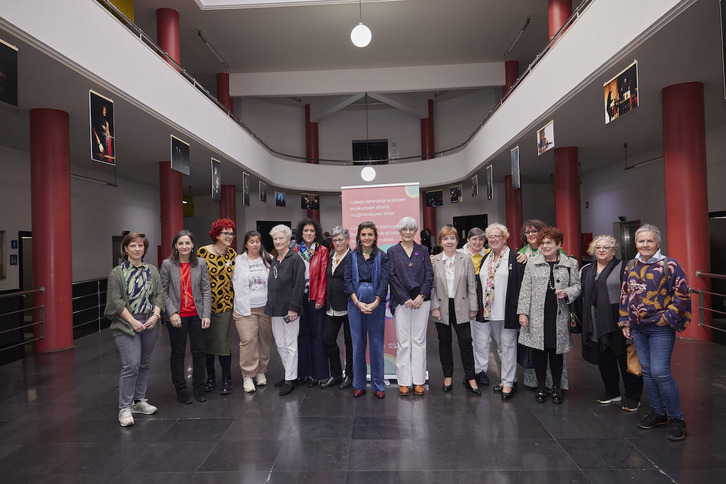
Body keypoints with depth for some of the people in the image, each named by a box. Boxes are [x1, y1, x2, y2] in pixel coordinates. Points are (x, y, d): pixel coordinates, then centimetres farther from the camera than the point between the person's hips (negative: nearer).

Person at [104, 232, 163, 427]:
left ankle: (139, 401, 26)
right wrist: (133, 321, -13)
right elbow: (116, 301, -8)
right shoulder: (117, 273, -3)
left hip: (149, 324, 5)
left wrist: (155, 315, -6)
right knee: (131, 365, -11)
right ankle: (125, 408, 0)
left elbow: (159, 294, 9)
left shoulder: (152, 271, 9)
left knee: (144, 364, 12)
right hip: (126, 325, -4)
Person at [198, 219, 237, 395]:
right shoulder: (203, 252, -5)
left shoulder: (232, 254, 5)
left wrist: (235, 300, 10)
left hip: (225, 305, 1)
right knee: (207, 342, 10)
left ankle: (227, 380, 13)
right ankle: (210, 377, 27)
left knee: (222, 343, -2)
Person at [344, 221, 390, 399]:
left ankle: (378, 385, 15)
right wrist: (358, 302, -11)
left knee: (376, 343, 3)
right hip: (355, 303, 1)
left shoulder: (382, 256, 3)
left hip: (376, 304, -1)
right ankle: (359, 385, 18)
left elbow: (384, 281, -4)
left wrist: (375, 302, -16)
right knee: (358, 343, 6)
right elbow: (348, 281, 0)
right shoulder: (352, 256, 7)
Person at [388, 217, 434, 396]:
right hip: (401, 301, -1)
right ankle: (403, 381, 11)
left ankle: (418, 381, 14)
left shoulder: (423, 250, 10)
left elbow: (429, 275, 5)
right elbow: (392, 277, -2)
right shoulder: (392, 251, 5)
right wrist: (405, 299, -10)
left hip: (421, 300, 2)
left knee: (419, 340, 6)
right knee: (403, 341, 1)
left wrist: (421, 296, -8)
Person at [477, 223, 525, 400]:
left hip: (508, 310, -7)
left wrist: (519, 308, -16)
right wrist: (482, 307, 14)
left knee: (508, 346, -2)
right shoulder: (485, 259, 14)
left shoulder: (514, 258, -7)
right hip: (490, 311, 7)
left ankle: (508, 383, 7)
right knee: (500, 346, 15)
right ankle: (509, 378, 28)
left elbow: (521, 283, -11)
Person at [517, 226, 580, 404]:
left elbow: (577, 286, 12)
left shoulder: (570, 264, 5)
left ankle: (556, 387, 24)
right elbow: (525, 289, 3)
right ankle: (541, 386, 21)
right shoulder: (532, 263, 4)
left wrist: (567, 293, -11)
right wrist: (523, 312, -2)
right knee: (538, 351, 5)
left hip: (559, 316, 0)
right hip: (537, 316, 0)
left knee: (556, 351, 7)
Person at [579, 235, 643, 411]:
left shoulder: (623, 268, -2)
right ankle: (612, 392, 28)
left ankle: (632, 397, 15)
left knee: (624, 357, 1)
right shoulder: (586, 270, 14)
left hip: (617, 321, -5)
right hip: (594, 323, 5)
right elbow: (579, 295, 19)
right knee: (603, 357, 12)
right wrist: (577, 316, 14)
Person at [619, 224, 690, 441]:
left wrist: (667, 317, -11)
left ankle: (676, 418, 11)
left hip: (660, 328, -6)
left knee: (660, 373, -9)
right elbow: (625, 295, 14)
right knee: (647, 371, 12)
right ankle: (658, 412, 28)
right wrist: (625, 322, 12)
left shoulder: (669, 265, -9)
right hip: (638, 328, 6)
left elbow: (682, 294, -9)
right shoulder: (631, 266, 8)